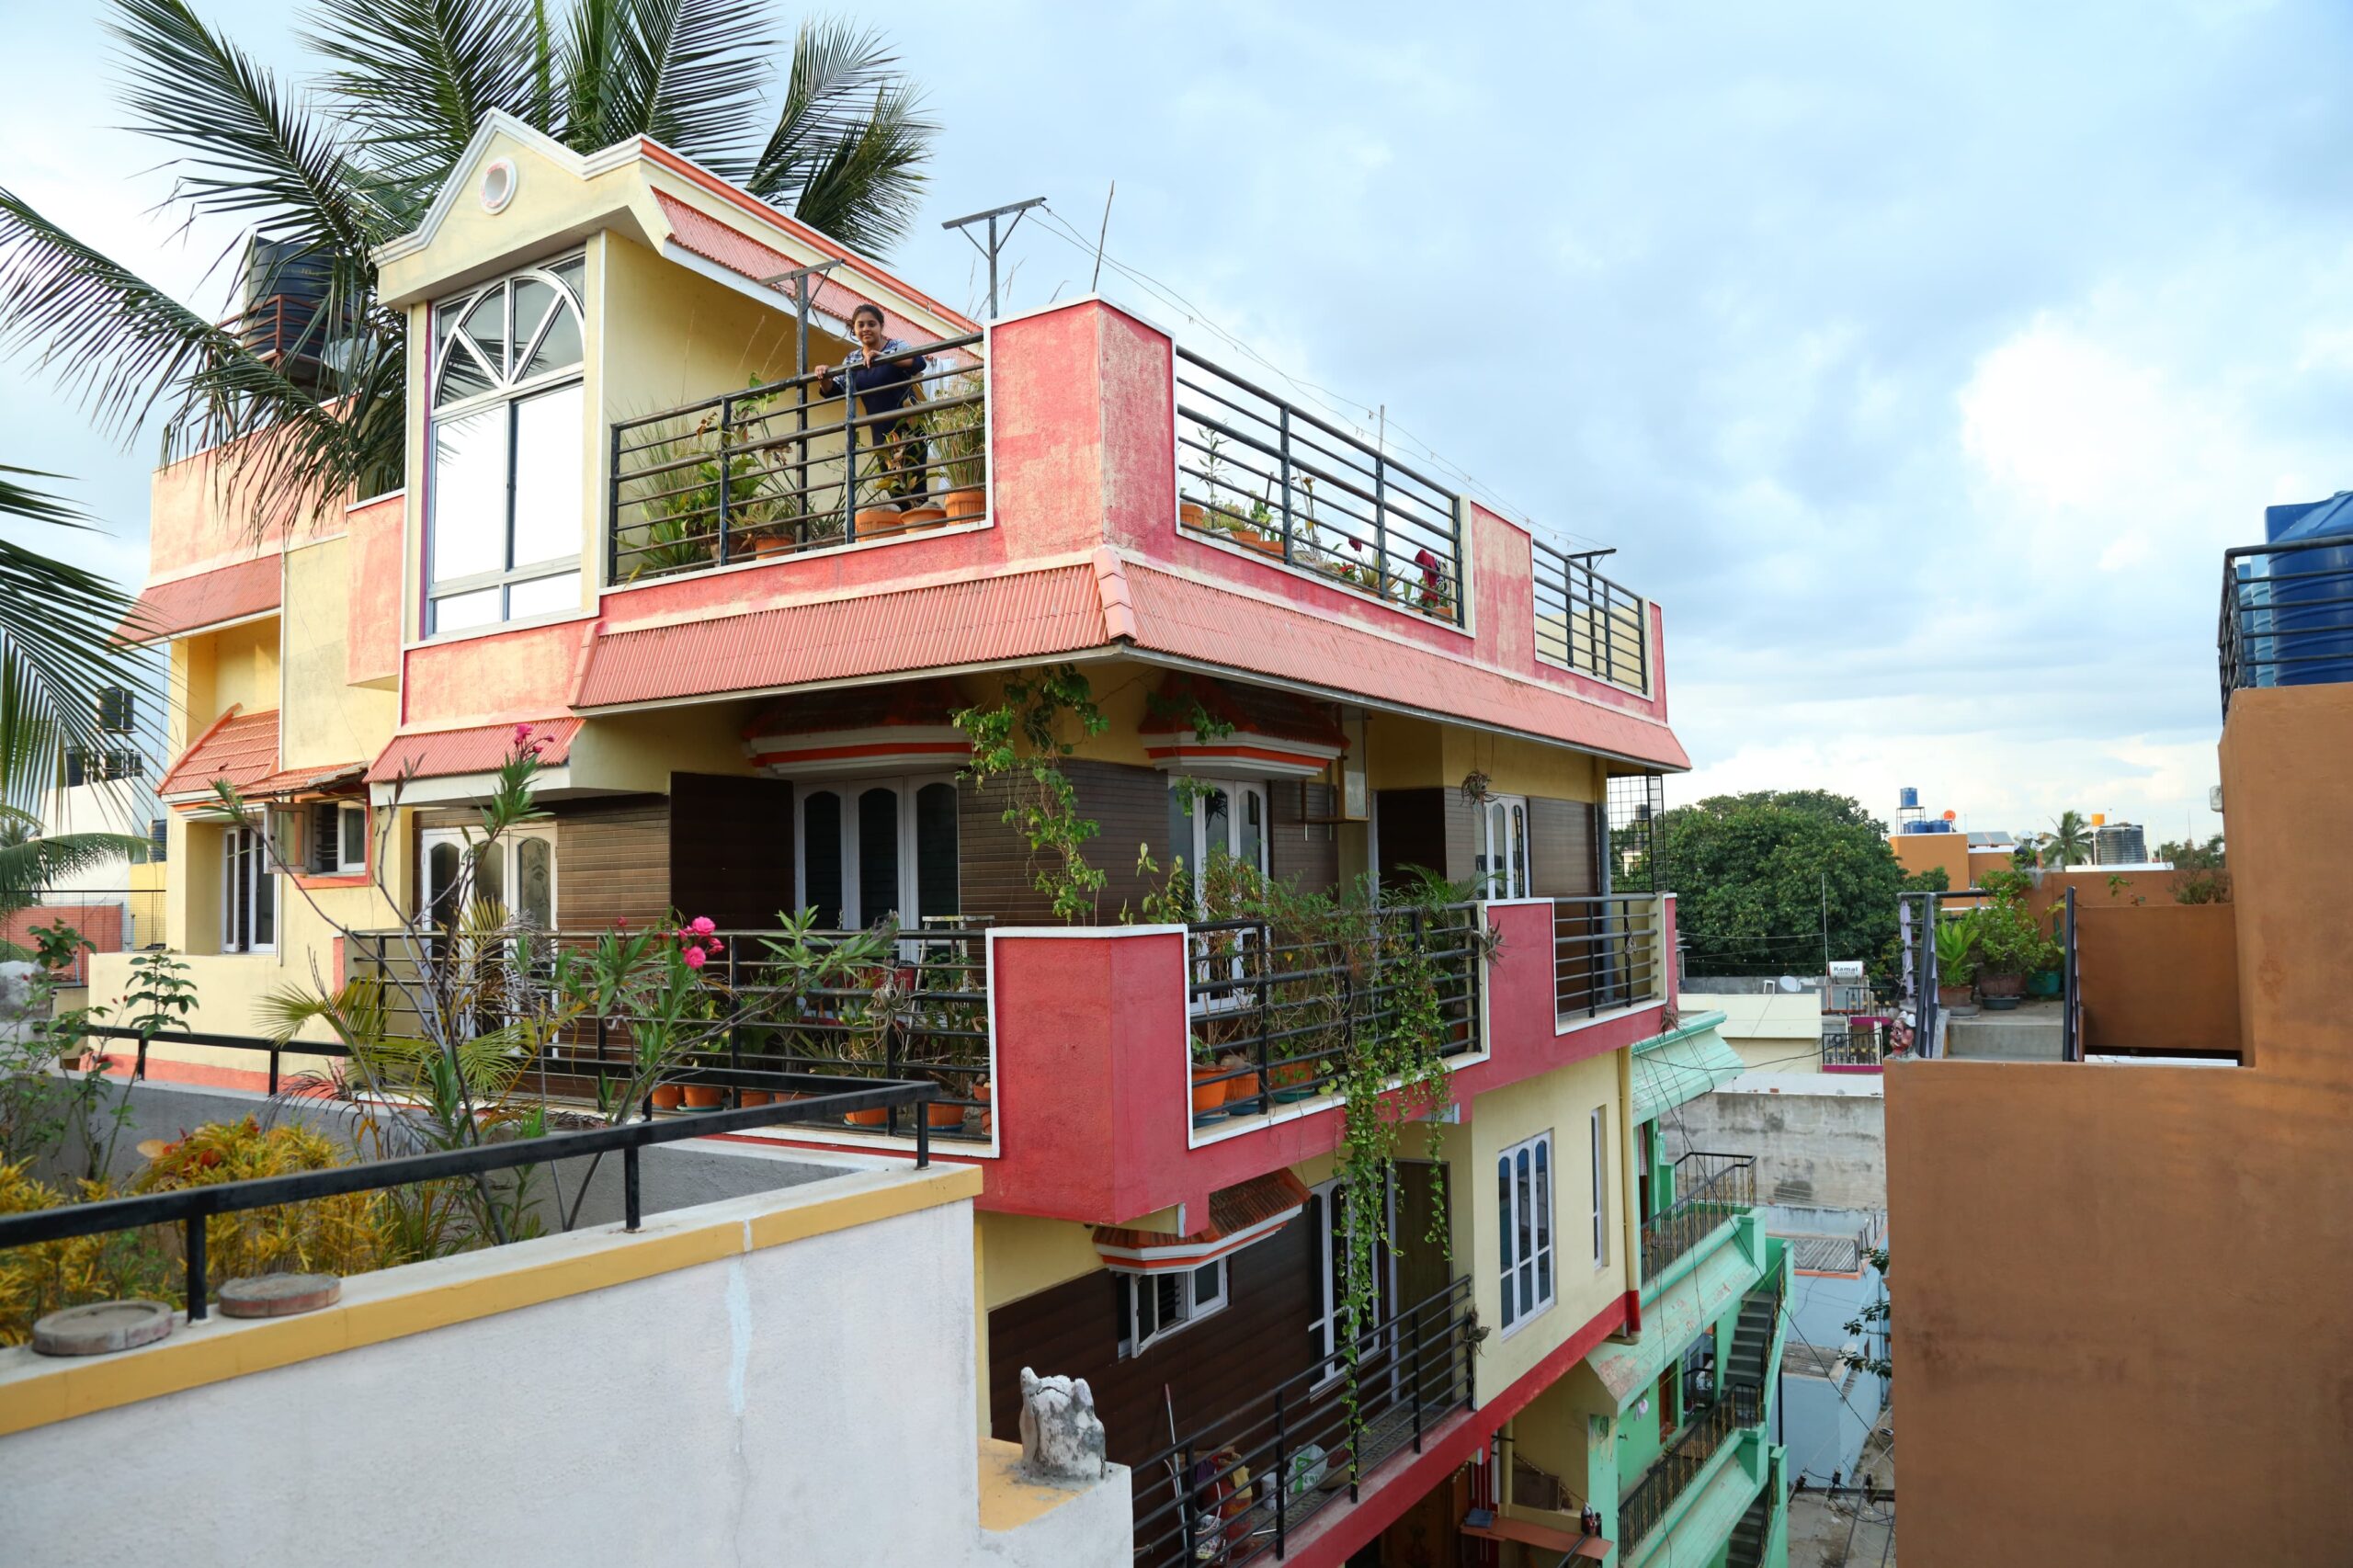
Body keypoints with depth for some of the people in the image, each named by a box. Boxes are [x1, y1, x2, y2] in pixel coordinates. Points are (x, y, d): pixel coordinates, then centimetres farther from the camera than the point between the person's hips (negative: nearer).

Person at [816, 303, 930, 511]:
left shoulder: (896, 347, -2)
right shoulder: (852, 360, 12)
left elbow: (920, 362, -22)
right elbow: (833, 391, 13)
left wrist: (883, 357, -31)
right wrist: (824, 378, -9)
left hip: (908, 429, -5)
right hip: (881, 436, 5)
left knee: (912, 487, -13)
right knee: (893, 491, 4)